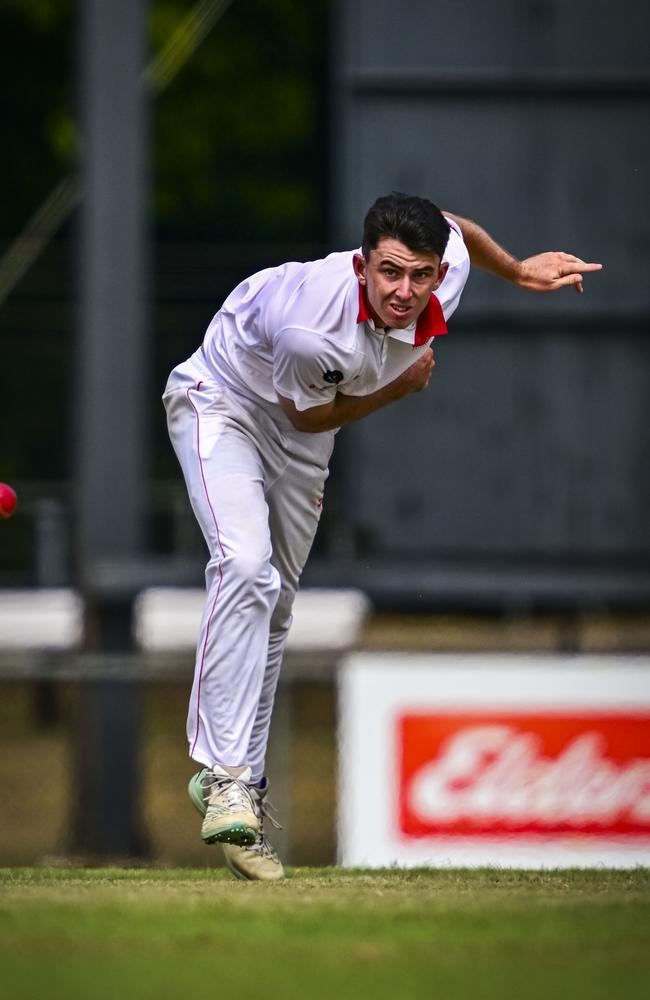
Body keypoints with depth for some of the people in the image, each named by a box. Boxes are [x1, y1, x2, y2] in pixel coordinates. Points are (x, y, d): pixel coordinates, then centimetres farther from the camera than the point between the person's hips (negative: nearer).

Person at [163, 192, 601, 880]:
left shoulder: (446, 273, -25)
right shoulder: (309, 327, -41)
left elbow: (453, 227, 2)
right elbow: (310, 413, -20)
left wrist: (520, 271, 10)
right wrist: (403, 386, -14)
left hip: (298, 446, 7)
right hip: (224, 405, -7)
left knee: (275, 606, 12)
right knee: (246, 568, -29)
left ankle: (244, 783, 23)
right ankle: (225, 777, -33)